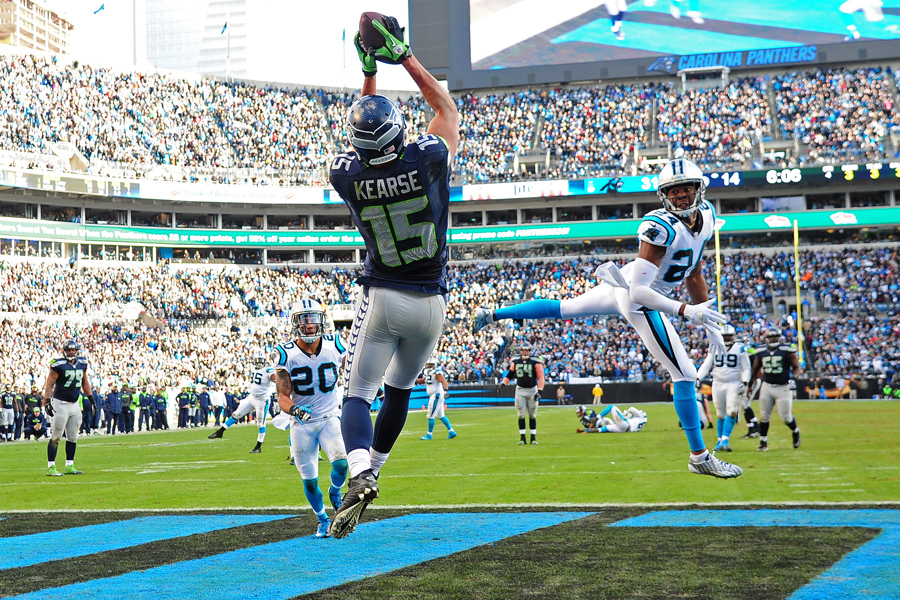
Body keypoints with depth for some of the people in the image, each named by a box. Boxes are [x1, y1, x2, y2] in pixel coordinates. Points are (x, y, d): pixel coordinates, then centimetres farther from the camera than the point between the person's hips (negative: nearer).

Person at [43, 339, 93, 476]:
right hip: (60, 404, -6)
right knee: (56, 437, -6)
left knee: (73, 437, 10)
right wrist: (47, 402, -23)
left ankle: (69, 466, 18)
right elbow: (49, 384, -14)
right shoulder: (58, 365, -11)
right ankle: (51, 467, -3)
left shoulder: (82, 363, 8)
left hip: (75, 404, 6)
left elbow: (85, 383, 20)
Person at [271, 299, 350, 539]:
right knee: (309, 480, 2)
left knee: (341, 464, -22)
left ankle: (335, 492, 12)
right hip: (302, 423, 0)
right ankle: (322, 520, 28)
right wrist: (294, 410, -35)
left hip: (330, 417, 0)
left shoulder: (334, 346, -10)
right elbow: (283, 396, -15)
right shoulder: (286, 354, -15)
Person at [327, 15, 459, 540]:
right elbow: (447, 107, 5)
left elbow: (365, 144, 12)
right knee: (400, 389, 22)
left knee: (358, 394, -1)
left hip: (382, 297, -1)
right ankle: (372, 471, 29)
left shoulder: (348, 176, -13)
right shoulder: (430, 160, -16)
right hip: (431, 303, 1)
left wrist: (370, 70, 11)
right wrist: (403, 54, 6)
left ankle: (360, 473, -27)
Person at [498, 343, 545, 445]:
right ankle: (522, 438, 5)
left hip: (532, 390, -2)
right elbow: (510, 374, 13)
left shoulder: (535, 362, -9)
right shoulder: (516, 361, 3)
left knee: (532, 415, 4)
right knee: (521, 415, -1)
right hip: (520, 390, 2)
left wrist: (539, 391, -19)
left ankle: (533, 437, 11)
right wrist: (503, 384, -2)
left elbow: (541, 377, -11)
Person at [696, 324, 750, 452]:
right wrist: (698, 378, -3)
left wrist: (744, 383, -9)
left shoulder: (740, 349, 0)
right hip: (718, 384, 2)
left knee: (731, 412, -14)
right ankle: (720, 441, 14)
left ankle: (725, 440, -13)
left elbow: (746, 368, 4)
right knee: (720, 414, 5)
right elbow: (706, 365, 10)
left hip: (734, 384, -2)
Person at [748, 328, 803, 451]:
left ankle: (795, 432, 29)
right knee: (764, 416, 1)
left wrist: (793, 379, -20)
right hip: (767, 387, 3)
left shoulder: (787, 351, -6)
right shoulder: (761, 353, 5)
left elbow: (796, 367, -2)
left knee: (786, 416, -2)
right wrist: (750, 384, 14)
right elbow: (755, 370, 17)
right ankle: (763, 442, 11)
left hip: (783, 387, -3)